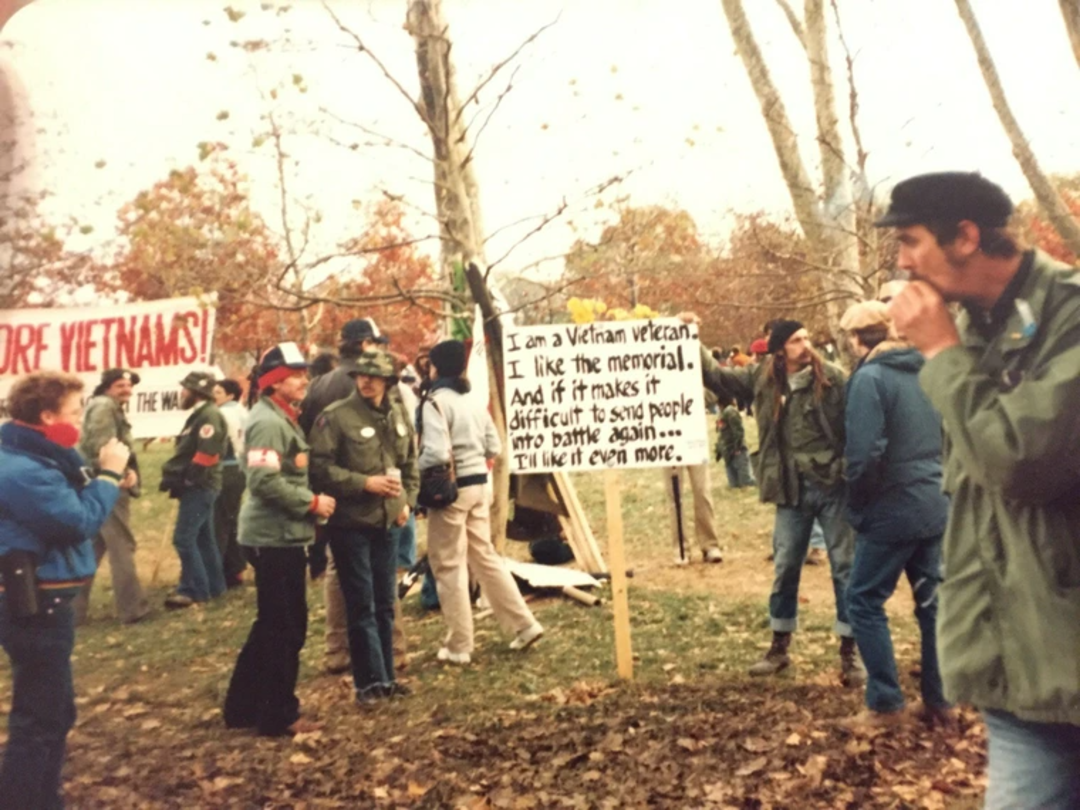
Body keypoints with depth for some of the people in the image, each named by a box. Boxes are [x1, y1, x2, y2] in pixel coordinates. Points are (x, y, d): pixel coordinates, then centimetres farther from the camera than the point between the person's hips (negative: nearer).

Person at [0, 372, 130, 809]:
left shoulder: (38, 458, 11)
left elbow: (67, 508, 12)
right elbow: (79, 522, -24)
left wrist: (105, 478, 0)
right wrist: (108, 474, -15)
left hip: (41, 601, 11)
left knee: (54, 712, 22)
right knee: (39, 720, -1)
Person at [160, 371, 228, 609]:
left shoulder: (209, 415, -16)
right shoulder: (200, 415, 17)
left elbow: (206, 455, -24)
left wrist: (184, 481, -18)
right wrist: (175, 477, 8)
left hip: (200, 487, -11)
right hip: (198, 487, 11)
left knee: (184, 538, -9)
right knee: (203, 537, 14)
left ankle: (194, 590, -2)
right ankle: (213, 586, 22)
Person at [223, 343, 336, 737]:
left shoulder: (284, 418, 16)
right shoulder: (267, 421, -17)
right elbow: (265, 481, -27)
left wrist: (310, 503, 10)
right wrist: (312, 502, -18)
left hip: (283, 536, 11)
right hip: (273, 538, -11)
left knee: (273, 623, 18)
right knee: (285, 626, -1)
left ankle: (243, 706, 29)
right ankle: (279, 714, 12)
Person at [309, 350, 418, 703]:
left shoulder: (400, 416, 7)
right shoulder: (335, 416, -11)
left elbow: (410, 465, 17)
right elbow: (319, 466, -16)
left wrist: (407, 501, 4)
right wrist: (365, 483, -19)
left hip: (387, 522, 6)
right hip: (350, 523, -6)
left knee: (385, 604, 13)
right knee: (361, 605, 0)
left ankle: (386, 676, 25)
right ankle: (369, 681, 11)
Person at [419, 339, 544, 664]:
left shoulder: (435, 402, -13)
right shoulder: (474, 401, 11)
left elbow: (436, 453, -24)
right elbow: (493, 448, 13)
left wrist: (413, 474, -9)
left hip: (451, 489, -8)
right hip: (479, 485, 8)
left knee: (448, 567, 4)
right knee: (485, 557, 17)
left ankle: (459, 646, 12)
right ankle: (524, 625, 19)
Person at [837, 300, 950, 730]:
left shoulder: (869, 378, -14)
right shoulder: (926, 371, 8)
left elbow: (865, 453, -21)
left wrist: (857, 505, -6)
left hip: (893, 509, -7)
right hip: (936, 505, 8)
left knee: (864, 600, 4)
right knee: (932, 601, 14)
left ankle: (885, 703, 7)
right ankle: (940, 700, 22)